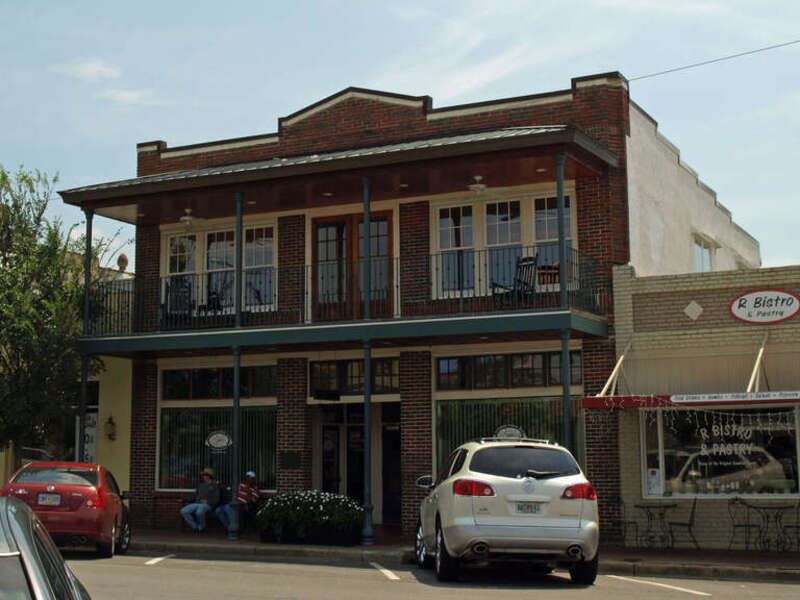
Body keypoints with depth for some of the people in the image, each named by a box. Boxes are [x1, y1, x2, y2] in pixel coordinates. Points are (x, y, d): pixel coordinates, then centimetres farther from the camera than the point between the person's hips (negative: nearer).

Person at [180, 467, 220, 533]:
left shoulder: (215, 486, 10)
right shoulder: (201, 485, 26)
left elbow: (216, 500, 2)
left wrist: (207, 501, -13)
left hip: (207, 505, -6)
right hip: (196, 504, 6)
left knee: (199, 512, -41)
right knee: (183, 511, -21)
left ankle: (201, 527, -12)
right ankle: (195, 527, -11)